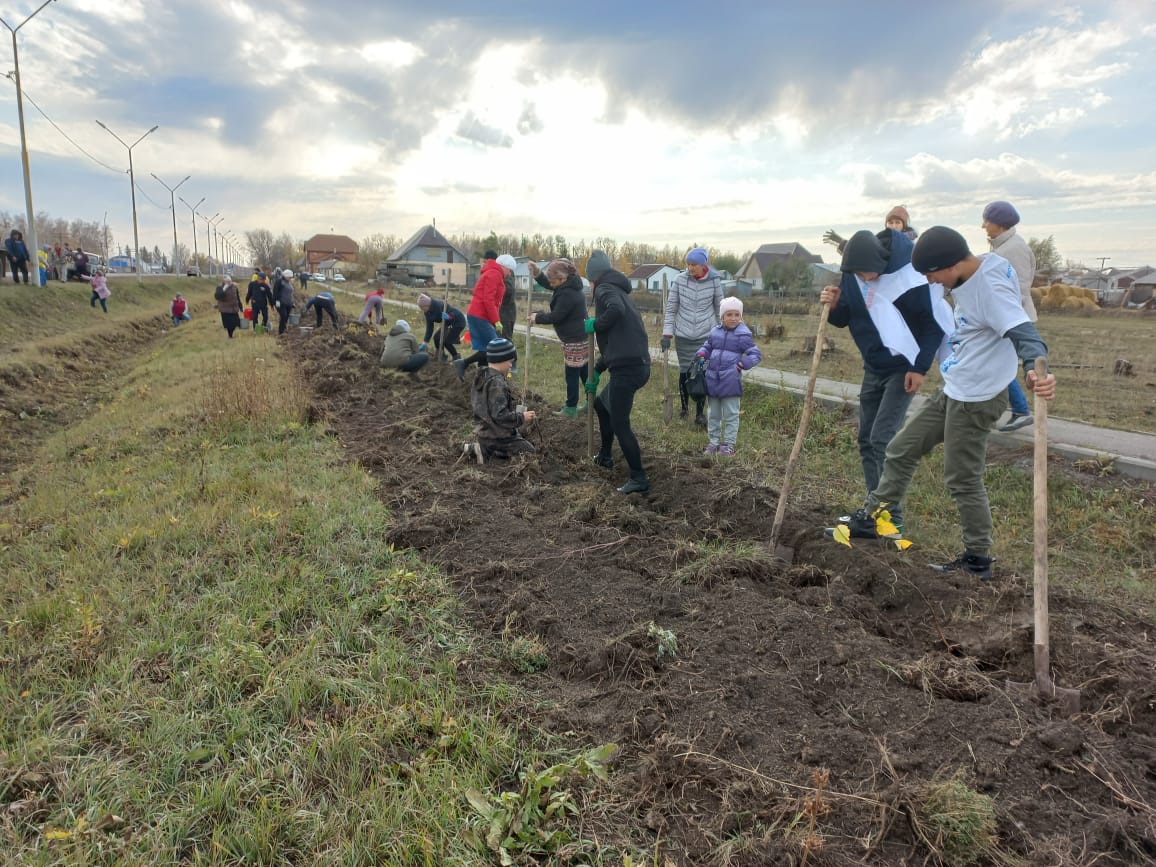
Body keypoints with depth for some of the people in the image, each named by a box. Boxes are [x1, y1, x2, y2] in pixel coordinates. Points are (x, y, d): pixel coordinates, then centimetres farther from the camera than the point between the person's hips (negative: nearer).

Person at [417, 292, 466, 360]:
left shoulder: (440, 306, -32)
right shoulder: (428, 312, -8)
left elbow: (456, 313, -27)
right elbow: (429, 327, -5)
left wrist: (448, 317, -49)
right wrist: (425, 343, -7)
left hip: (458, 322, -8)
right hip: (448, 323, 8)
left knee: (446, 341, -14)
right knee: (436, 337, -4)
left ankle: (456, 357, 6)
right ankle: (441, 356, 13)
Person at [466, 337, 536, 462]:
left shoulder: (482, 376, 4)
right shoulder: (496, 383, -25)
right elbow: (500, 415, -28)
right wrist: (522, 417, -15)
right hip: (498, 437, -10)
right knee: (530, 453, -1)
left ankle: (484, 448, 7)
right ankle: (487, 452, -7)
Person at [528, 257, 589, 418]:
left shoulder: (567, 294, -23)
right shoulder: (570, 285, 9)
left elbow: (555, 317, -19)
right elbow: (548, 285, 21)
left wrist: (537, 318, -4)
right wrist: (537, 273, 6)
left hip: (574, 340, -10)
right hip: (581, 337, 10)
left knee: (572, 374, -2)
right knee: (585, 372, 15)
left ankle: (571, 409, 6)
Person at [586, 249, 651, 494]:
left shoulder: (605, 288, -3)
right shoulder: (620, 291, 25)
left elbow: (616, 309, -30)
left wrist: (594, 324, -11)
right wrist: (596, 372, 34)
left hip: (626, 367, -10)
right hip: (639, 365, 10)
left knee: (620, 424, -5)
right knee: (601, 403, 28)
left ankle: (639, 479, -2)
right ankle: (605, 456, 40)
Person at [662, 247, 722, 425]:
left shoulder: (714, 281, -5)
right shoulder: (680, 280, -5)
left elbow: (720, 308, 6)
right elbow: (671, 308, -1)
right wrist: (666, 334, -6)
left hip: (706, 335, 0)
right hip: (683, 336, 1)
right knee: (684, 372, 6)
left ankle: (700, 412, 11)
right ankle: (684, 407, 26)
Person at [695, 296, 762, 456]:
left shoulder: (743, 335, -8)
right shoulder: (715, 332, 7)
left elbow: (756, 354, -6)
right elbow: (707, 347, 23)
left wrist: (744, 363, -21)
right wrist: (701, 354, 2)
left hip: (730, 381, -5)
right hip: (712, 378, 5)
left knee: (730, 415, 5)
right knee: (713, 414, 15)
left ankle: (728, 445, 14)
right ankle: (713, 442, 27)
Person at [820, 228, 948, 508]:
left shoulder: (909, 277, -22)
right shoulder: (852, 276, -5)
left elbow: (936, 322, -14)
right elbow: (844, 320, 5)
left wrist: (921, 367, -16)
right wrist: (834, 306, -17)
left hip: (904, 368, -7)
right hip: (873, 367, 7)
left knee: (883, 438, -14)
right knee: (867, 440, 9)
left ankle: (892, 515, -5)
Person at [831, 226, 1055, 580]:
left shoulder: (992, 288, -23)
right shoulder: (969, 277, 5)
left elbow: (1021, 330, -36)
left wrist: (1036, 367, -56)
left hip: (975, 399, -10)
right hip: (952, 392, 10)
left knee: (963, 479, 1)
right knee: (901, 449, 15)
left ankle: (978, 560, 16)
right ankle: (871, 518, 27)